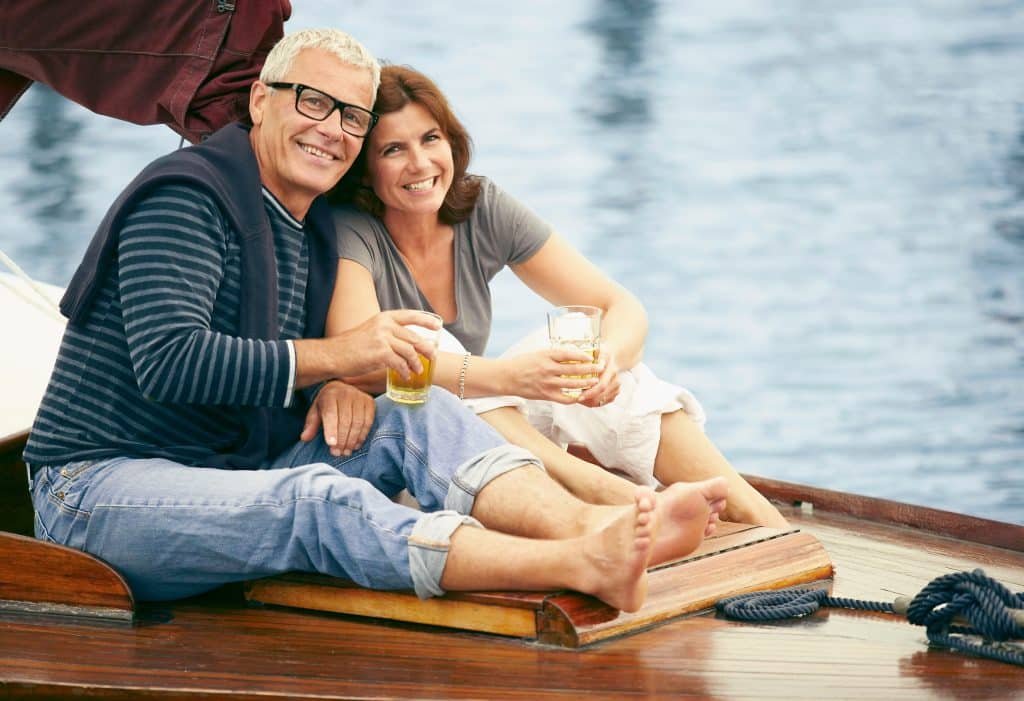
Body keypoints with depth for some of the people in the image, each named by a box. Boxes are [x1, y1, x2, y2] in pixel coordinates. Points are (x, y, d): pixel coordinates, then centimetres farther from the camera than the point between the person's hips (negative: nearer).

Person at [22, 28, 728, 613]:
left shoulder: (311, 226, 15)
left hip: (233, 474, 8)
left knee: (421, 414, -10)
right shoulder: (186, 198, -13)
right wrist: (337, 357, -24)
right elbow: (170, 362, -25)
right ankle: (586, 567, -53)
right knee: (318, 499, -34)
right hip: (101, 485, -8)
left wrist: (335, 390, -8)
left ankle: (588, 523, -38)